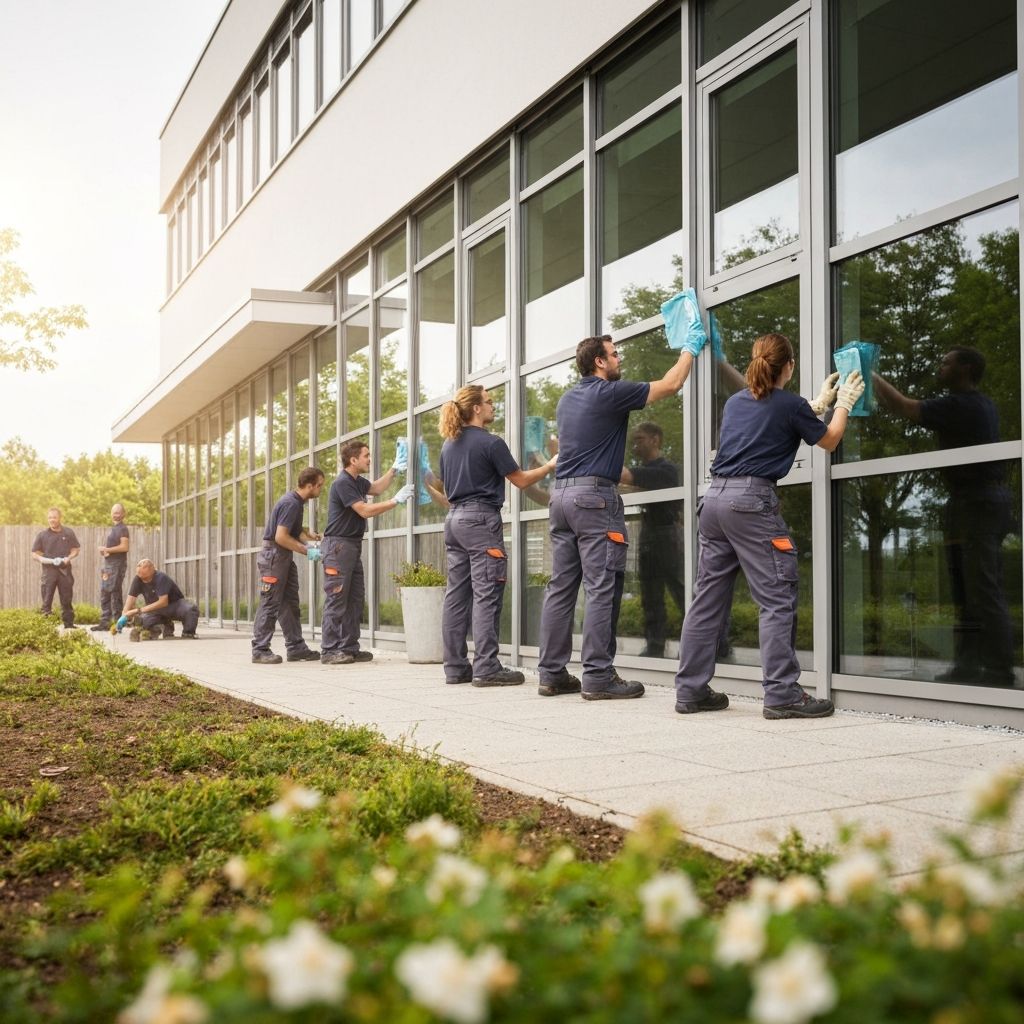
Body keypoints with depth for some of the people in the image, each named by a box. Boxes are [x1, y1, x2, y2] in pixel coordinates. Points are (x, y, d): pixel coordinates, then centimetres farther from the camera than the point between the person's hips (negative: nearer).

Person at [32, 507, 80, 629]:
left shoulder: (68, 533, 6)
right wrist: (42, 559, -16)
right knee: (46, 601, -2)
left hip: (65, 570, 1)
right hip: (49, 570, -1)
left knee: (66, 601, 8)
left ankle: (69, 625, 15)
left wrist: (69, 558, -10)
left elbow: (76, 549, 10)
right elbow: (34, 553, 5)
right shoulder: (42, 535, 3)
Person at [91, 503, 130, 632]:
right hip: (108, 564, 9)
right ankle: (104, 623, 13)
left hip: (117, 565, -9)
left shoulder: (122, 529, -7)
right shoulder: (113, 528, 19)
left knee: (115, 594, -9)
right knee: (104, 594, 9)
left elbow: (124, 547, -19)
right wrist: (104, 551, 5)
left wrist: (107, 549, -13)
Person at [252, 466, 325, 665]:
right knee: (269, 605, -6)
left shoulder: (297, 501, 11)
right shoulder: (291, 503, -19)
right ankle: (260, 650, -2)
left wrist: (311, 538, 6)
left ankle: (296, 647, 14)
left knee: (290, 604, 11)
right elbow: (280, 537, -23)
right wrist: (307, 551, -17)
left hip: (285, 558, 10)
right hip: (274, 556, -10)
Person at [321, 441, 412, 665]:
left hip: (353, 545, 10)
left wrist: (394, 469, 23)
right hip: (338, 545, -10)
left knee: (355, 599, 8)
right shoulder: (343, 483, -16)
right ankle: (329, 651, -7)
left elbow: (377, 488, 34)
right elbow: (365, 510, -21)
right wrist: (397, 500, -16)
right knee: (336, 600, -9)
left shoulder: (357, 481, 13)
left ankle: (349, 648, 10)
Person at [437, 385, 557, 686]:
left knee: (457, 595, 7)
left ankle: (455, 667, 9)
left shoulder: (449, 446, 13)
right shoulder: (491, 443, -10)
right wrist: (550, 465, 9)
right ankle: (486, 668, -9)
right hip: (482, 519, -8)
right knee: (487, 595, -7)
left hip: (454, 519, 8)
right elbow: (521, 480, -4)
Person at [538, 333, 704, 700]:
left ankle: (551, 673, 8)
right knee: (602, 589, -7)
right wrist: (690, 349, 18)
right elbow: (670, 384, 2)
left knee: (561, 587, 7)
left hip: (561, 493, 8)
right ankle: (598, 677, -8)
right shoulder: (610, 393, -6)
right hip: (595, 496, -8)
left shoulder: (567, 399, 18)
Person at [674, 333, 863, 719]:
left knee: (708, 597, 9)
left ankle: (691, 690, 12)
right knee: (778, 599, -3)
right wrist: (844, 403, 30)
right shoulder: (790, 404, -1)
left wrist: (820, 402, 44)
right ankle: (782, 694, -5)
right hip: (752, 500, -7)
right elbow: (829, 441, 15)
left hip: (715, 497, 7)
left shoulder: (735, 402, 17)